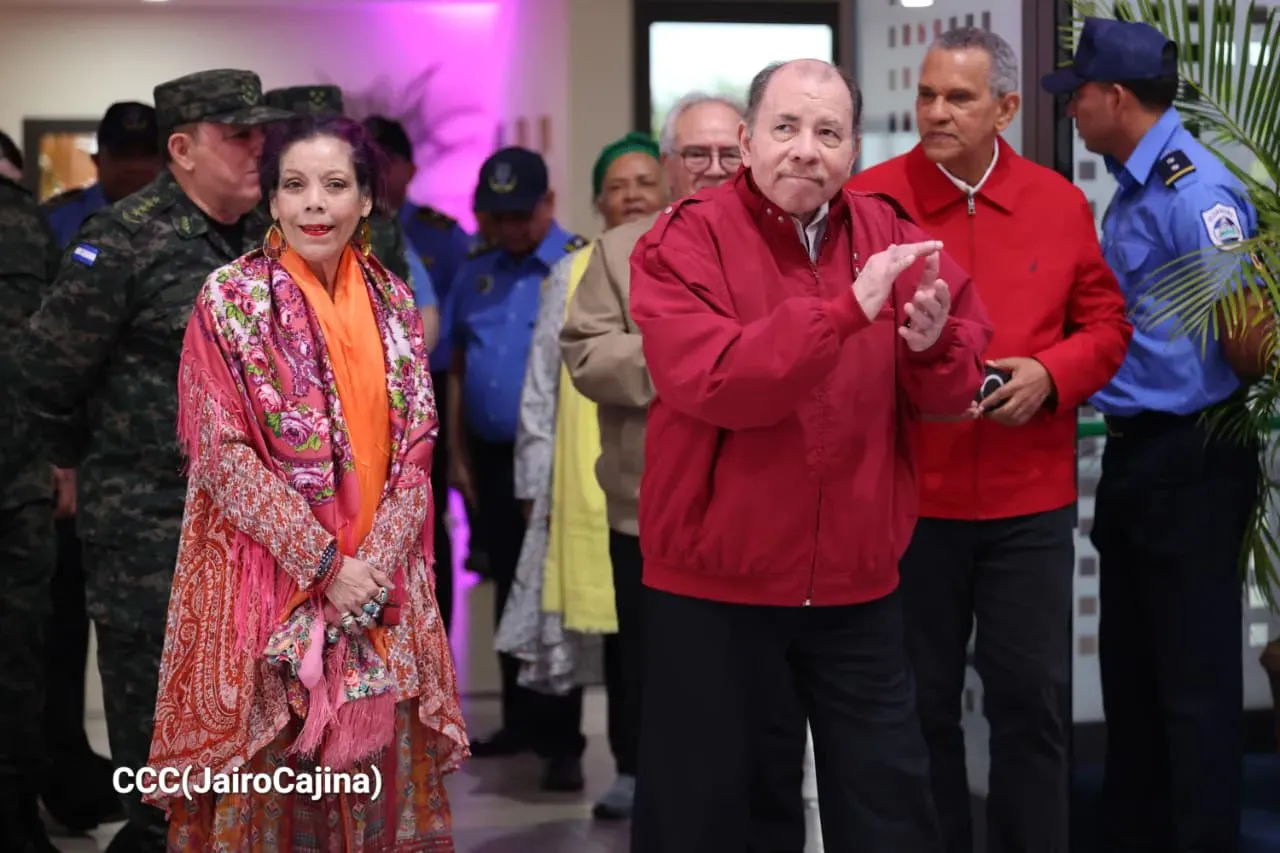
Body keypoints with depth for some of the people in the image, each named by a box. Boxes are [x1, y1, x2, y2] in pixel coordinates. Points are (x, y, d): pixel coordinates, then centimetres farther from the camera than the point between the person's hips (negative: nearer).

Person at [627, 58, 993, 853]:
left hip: (857, 579, 4)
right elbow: (709, 382, -26)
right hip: (715, 578, -3)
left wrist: (933, 343, -21)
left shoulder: (889, 235, 3)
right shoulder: (684, 241, -10)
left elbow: (954, 388, 2)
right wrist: (847, 308, -32)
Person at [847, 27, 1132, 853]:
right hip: (905, 496, -1)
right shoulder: (869, 199, -3)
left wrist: (1050, 373, -9)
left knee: (1033, 697, 7)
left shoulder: (1061, 204, 4)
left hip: (1030, 500, 2)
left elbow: (1106, 323, 9)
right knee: (920, 702, 10)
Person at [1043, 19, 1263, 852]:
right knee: (1131, 666, 18)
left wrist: (1236, 416, -6)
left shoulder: (1195, 189, -18)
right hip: (1136, 451, 10)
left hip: (1190, 460, -10)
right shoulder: (1133, 188, 12)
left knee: (1195, 678, -1)